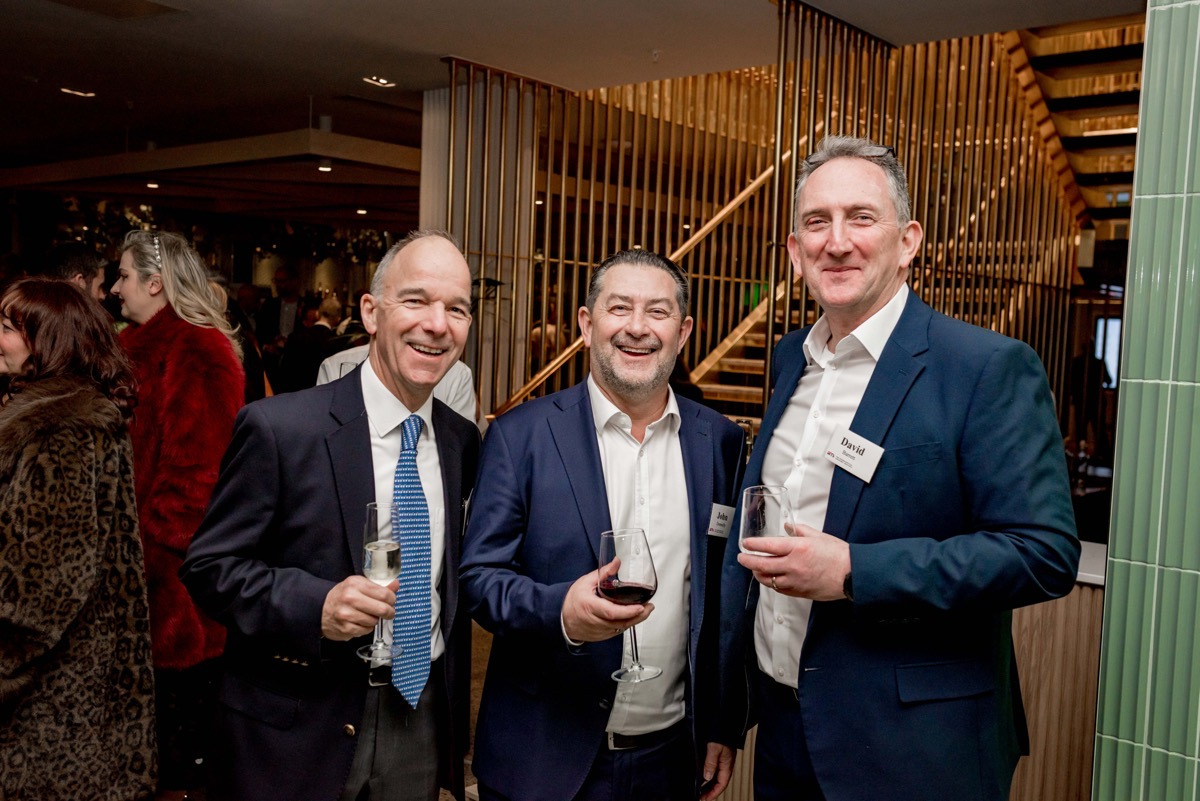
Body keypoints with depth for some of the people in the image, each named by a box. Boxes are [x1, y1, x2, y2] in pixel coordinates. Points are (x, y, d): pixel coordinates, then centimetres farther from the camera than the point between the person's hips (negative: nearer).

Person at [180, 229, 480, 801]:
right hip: (299, 733, -4)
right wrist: (315, 606, -26)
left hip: (423, 721, 4)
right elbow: (208, 566, -10)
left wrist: (455, 709, 13)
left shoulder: (462, 442, 3)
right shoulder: (277, 428, -14)